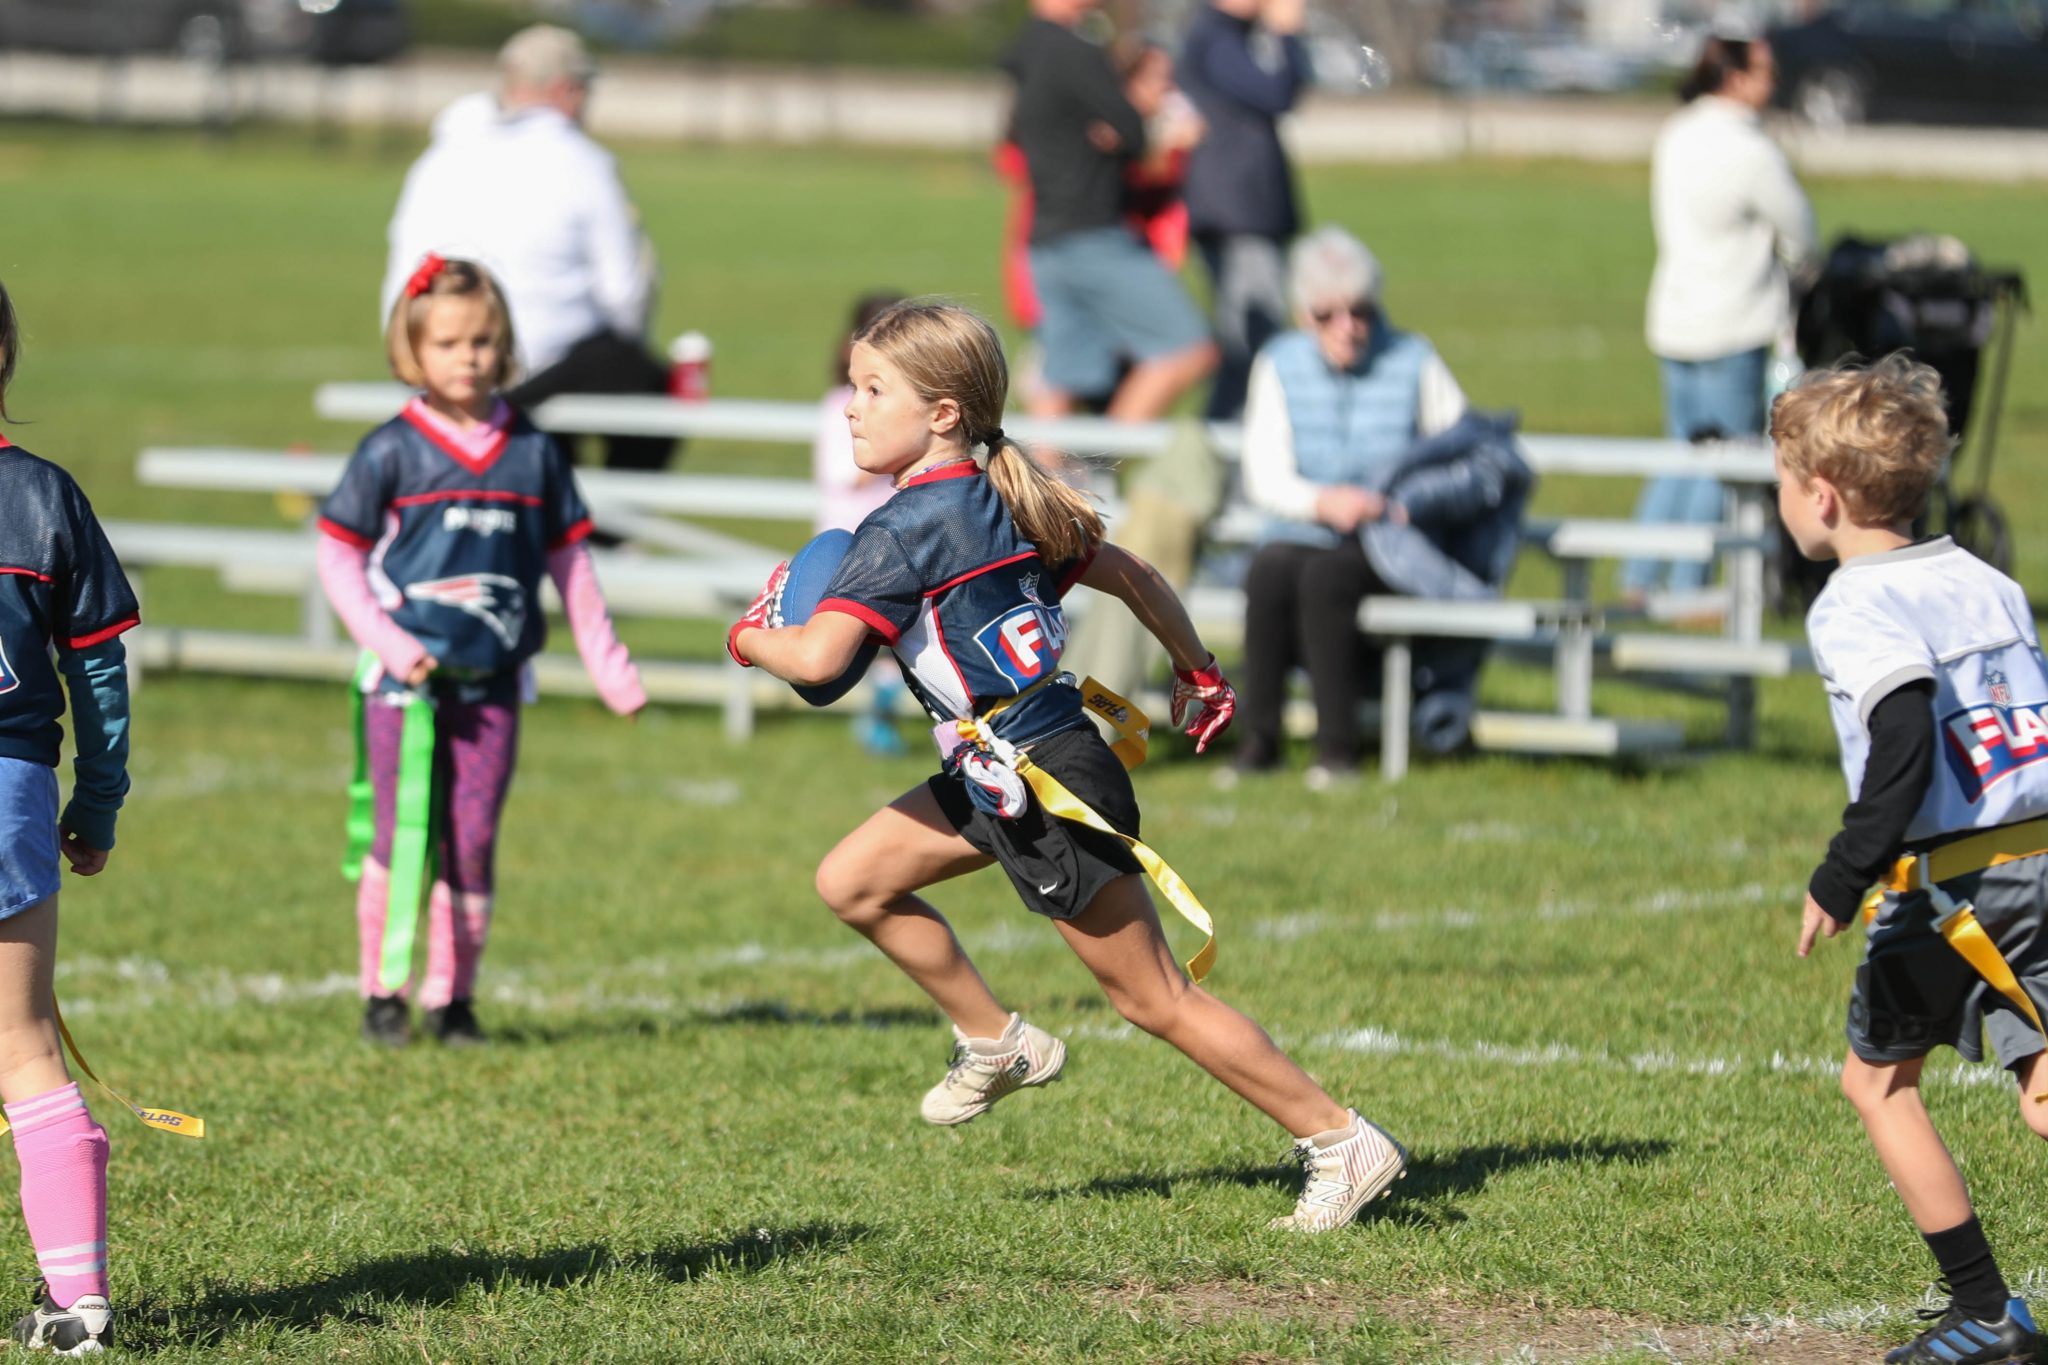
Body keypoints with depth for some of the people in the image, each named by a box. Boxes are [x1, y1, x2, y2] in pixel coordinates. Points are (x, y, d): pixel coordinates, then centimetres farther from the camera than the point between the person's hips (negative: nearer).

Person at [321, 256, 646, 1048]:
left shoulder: (532, 454, 7)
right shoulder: (392, 453, -2)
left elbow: (568, 561, 14)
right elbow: (338, 557, 1)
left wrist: (607, 664, 13)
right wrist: (386, 642, -10)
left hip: (492, 683, 2)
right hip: (405, 680, -2)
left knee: (473, 841, 2)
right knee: (402, 835, -4)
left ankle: (453, 996, 13)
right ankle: (383, 993, 6)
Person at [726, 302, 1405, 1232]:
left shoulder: (907, 529, -19)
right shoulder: (1002, 503, 8)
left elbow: (819, 657, -27)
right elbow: (1131, 576, 15)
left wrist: (750, 637, -5)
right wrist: (1198, 673, 29)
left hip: (1047, 787, -10)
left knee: (1155, 1000, -1)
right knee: (851, 882, 12)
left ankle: (1342, 1146, 5)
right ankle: (996, 1044, 23)